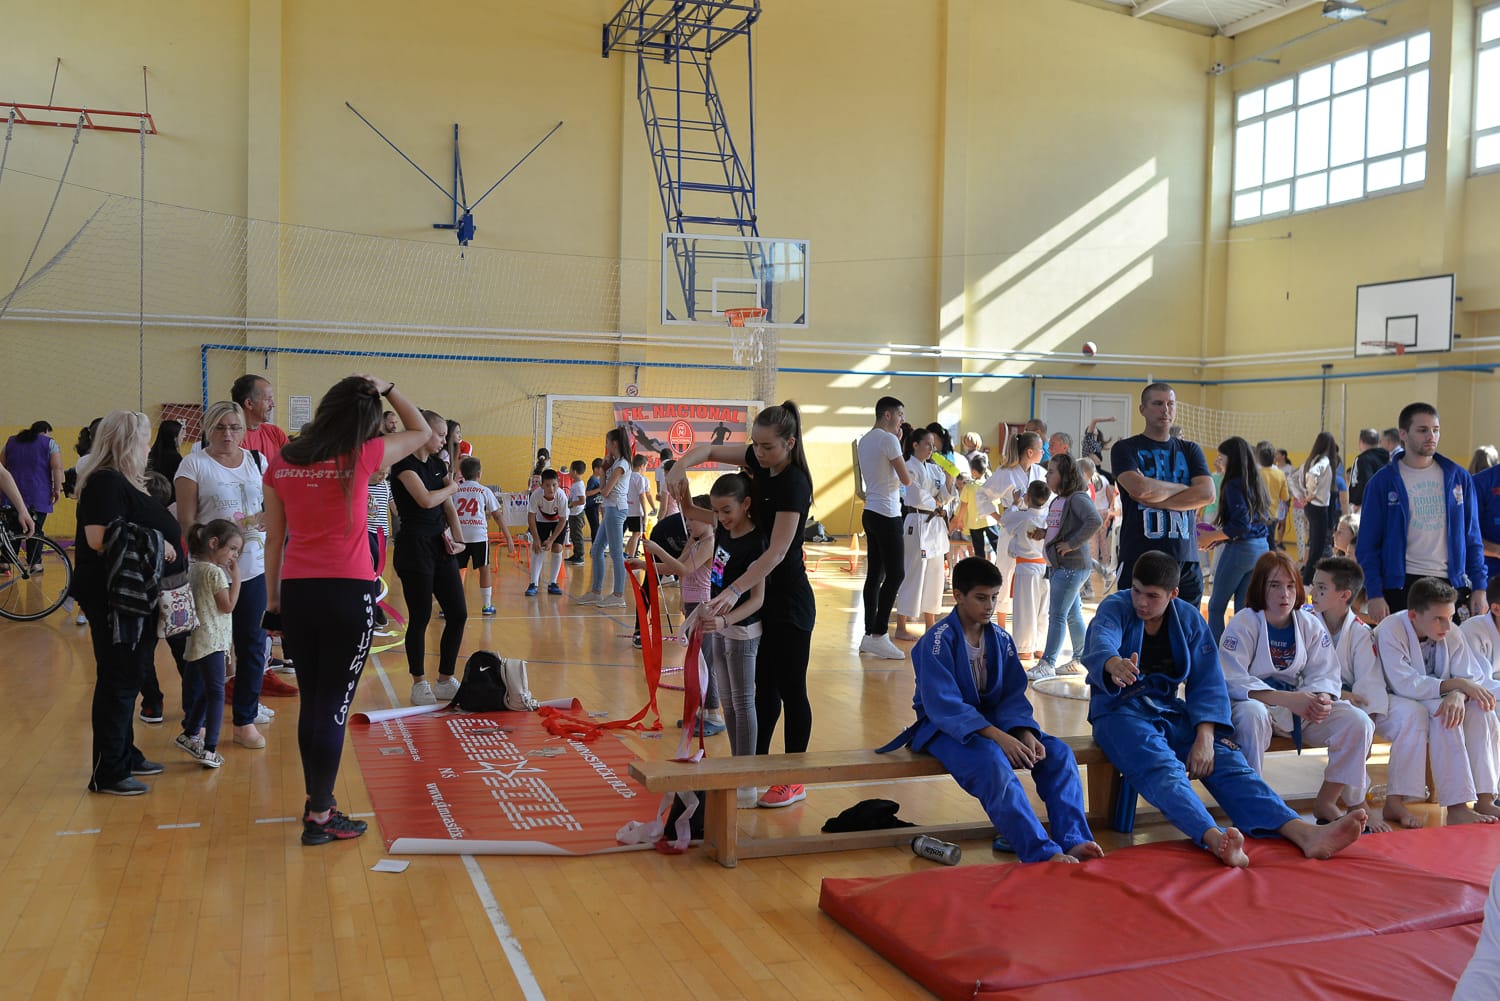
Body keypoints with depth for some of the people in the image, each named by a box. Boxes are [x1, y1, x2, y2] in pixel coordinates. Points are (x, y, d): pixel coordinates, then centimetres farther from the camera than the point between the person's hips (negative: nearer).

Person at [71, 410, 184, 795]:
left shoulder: (123, 482, 16)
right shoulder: (105, 482, -16)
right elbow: (99, 539, -26)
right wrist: (154, 544, -21)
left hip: (134, 595, 10)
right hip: (113, 598, -10)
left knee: (129, 678, 17)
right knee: (118, 681, -3)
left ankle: (125, 756, 29)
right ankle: (107, 773, 5)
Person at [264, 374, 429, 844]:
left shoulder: (281, 463, 4)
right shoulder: (360, 457, -7)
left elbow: (274, 538, 10)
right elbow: (423, 432, 9)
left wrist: (272, 597, 18)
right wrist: (385, 390, 8)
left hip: (296, 592, 5)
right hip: (348, 593, -4)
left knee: (311, 703, 16)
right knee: (334, 707, 1)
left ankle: (317, 799, 30)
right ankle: (320, 818, 6)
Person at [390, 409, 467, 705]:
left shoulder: (437, 464, 14)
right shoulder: (405, 463, -11)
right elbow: (426, 500, -22)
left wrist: (458, 538, -1)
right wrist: (452, 487, -4)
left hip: (440, 546, 8)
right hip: (414, 547, -8)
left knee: (458, 614, 6)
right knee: (420, 618, 0)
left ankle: (445, 681, 17)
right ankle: (419, 683, 14)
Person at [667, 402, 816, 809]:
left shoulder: (793, 484, -22)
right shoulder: (760, 462, 1)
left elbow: (777, 551, -28)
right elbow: (709, 450, 11)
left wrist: (734, 591, -36)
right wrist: (682, 465, -11)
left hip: (789, 600, -8)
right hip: (762, 594, 8)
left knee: (790, 688, 1)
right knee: (765, 685, 15)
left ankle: (794, 780, 12)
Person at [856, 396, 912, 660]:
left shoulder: (864, 440, 14)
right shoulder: (889, 440, -13)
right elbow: (906, 479, -11)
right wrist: (911, 474, 9)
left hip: (869, 512, 9)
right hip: (887, 514, -9)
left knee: (875, 574, 10)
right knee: (895, 574, -6)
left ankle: (869, 634, 11)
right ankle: (878, 635, -8)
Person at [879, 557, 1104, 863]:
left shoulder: (1000, 639, 5)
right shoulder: (937, 642, -14)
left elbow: (1013, 696, 3)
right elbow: (944, 706, -22)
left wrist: (1025, 733, -19)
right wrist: (998, 737, -31)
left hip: (993, 720, 6)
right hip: (945, 728, -6)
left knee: (1058, 753, -15)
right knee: (992, 762, -36)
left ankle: (1073, 842, -23)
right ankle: (1043, 854, -40)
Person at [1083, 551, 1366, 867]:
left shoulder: (1189, 619, 4)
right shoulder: (1115, 609, -9)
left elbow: (1207, 683, 0)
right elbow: (1099, 644, -33)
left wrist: (1205, 738, -16)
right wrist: (1114, 664, -59)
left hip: (1170, 711, 5)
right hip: (1119, 710, -4)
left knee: (1227, 761, -19)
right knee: (1163, 769, -33)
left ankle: (1303, 833, -35)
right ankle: (1214, 838, -58)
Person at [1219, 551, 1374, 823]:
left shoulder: (1311, 624, 3)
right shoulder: (1244, 624, -12)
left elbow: (1324, 674, -1)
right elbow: (1232, 681, -21)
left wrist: (1322, 699, -27)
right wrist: (1287, 699, -32)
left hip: (1301, 704, 5)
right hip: (1257, 701, -5)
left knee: (1358, 722, -16)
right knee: (1252, 714, -40)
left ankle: (1326, 802, 1)